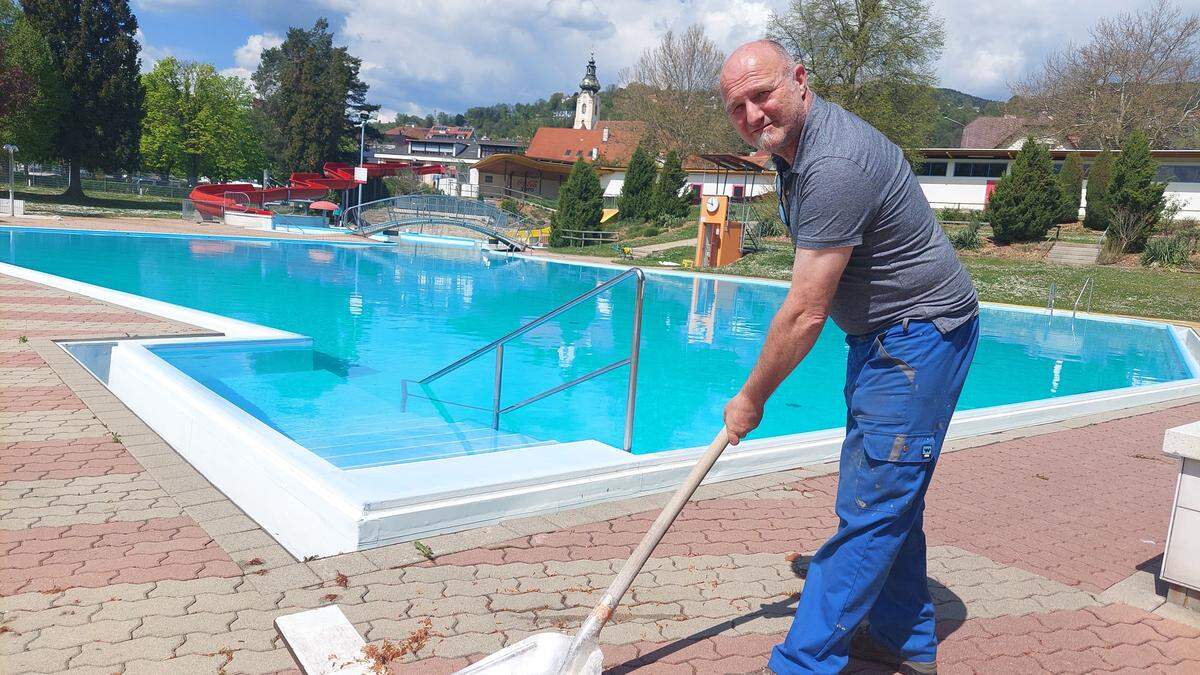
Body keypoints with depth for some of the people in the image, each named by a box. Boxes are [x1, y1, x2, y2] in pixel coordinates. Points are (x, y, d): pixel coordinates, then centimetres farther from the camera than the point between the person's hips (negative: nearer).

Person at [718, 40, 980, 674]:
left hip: (920, 333, -10)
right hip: (881, 335, 11)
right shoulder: (792, 143, 6)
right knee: (890, 497, 17)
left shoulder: (834, 163, -28)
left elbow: (805, 314, -26)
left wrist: (751, 397, -14)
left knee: (871, 505, -7)